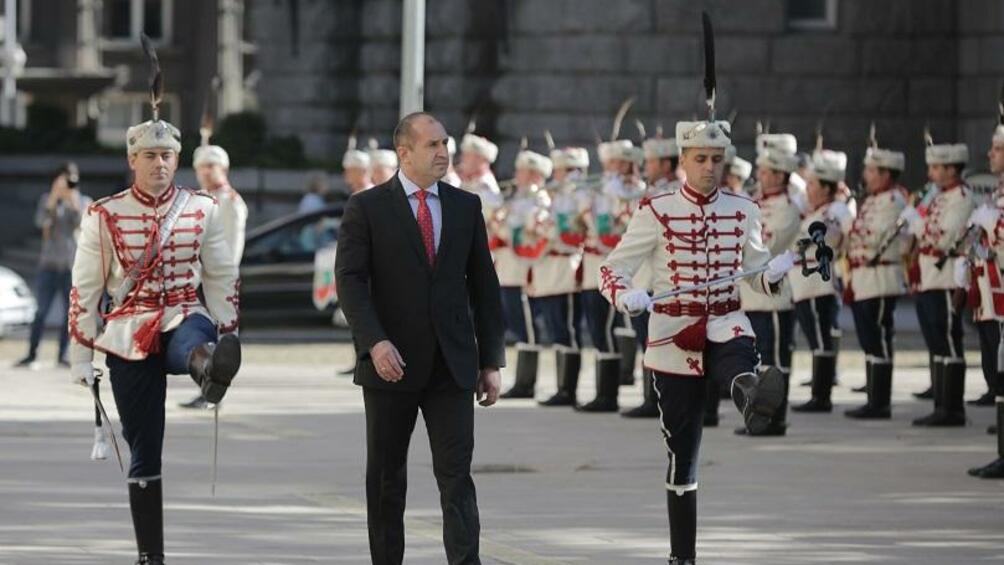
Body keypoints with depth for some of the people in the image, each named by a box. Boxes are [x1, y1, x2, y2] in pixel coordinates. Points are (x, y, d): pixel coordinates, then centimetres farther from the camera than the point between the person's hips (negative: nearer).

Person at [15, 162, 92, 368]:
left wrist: (74, 200, -16)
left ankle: (62, 355, 5)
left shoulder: (84, 202, 6)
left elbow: (82, 224, -10)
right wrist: (54, 196, -15)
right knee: (41, 311, -2)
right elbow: (41, 221, -10)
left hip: (73, 265, 0)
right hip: (50, 263, 0)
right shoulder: (48, 199, 7)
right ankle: (31, 354, 2)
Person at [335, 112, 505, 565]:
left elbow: (484, 285, 11)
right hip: (391, 363, -2)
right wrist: (374, 342, -22)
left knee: (457, 477, -6)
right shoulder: (367, 208, -1)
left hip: (452, 365, 2)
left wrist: (491, 359, 7)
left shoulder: (465, 206, 9)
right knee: (386, 478, 8)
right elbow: (350, 280, -8)